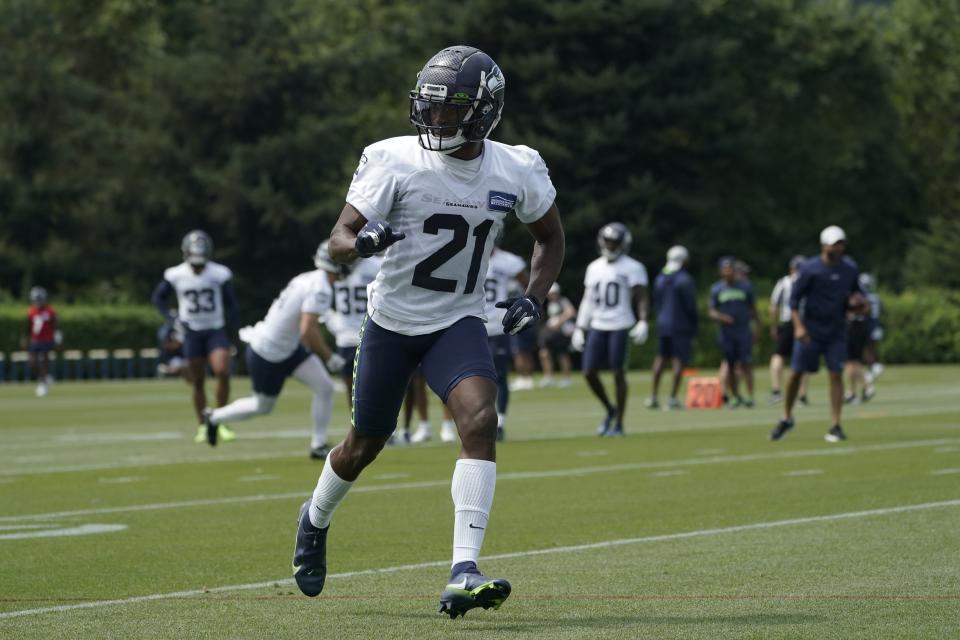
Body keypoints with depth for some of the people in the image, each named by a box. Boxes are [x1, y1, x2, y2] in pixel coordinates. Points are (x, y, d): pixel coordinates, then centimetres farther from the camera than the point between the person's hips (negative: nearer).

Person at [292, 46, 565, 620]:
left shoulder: (516, 172, -7)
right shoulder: (396, 163, -15)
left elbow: (550, 237, 11)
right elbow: (339, 239, -16)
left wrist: (534, 298, -5)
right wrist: (362, 242, -40)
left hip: (458, 323, 1)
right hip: (392, 321, -1)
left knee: (480, 421, -24)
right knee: (365, 444, 13)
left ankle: (464, 575, -28)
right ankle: (315, 522, 47)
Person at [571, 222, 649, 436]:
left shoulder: (632, 268, -3)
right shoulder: (594, 268, 14)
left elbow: (641, 298, -8)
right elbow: (588, 300, 18)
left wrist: (643, 322, -23)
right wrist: (580, 328, 15)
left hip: (620, 326, -5)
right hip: (597, 326, 5)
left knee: (618, 373, -4)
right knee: (589, 372, -1)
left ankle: (619, 423, 4)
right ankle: (609, 410, 21)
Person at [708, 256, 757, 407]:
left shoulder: (745, 286, 6)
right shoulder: (716, 289, 5)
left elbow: (753, 308, 14)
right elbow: (712, 312, 3)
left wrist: (756, 325, 9)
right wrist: (721, 317, -17)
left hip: (744, 331, -1)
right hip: (725, 332, 1)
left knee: (745, 363, -11)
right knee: (730, 365, 5)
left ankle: (750, 395, -15)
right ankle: (735, 396, 14)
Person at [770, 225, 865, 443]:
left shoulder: (850, 268, 1)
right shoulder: (810, 269, -11)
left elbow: (856, 291, 16)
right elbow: (794, 298, -8)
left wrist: (856, 299, -8)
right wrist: (798, 326, -18)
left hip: (836, 332, 2)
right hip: (810, 330, -2)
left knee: (836, 375, -5)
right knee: (796, 373, 0)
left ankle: (836, 426, -3)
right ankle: (787, 418, 21)